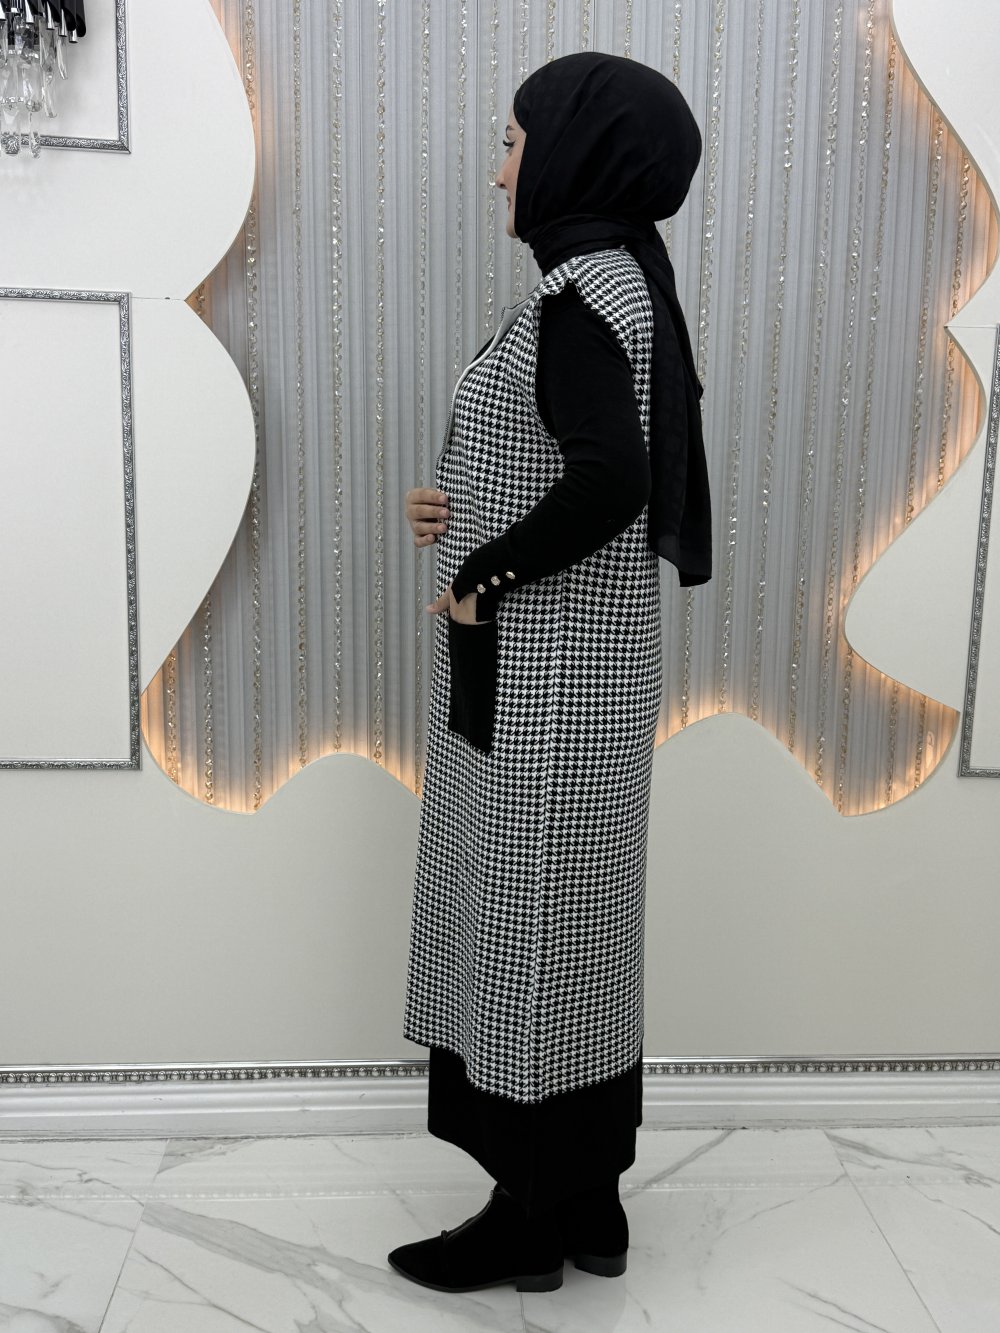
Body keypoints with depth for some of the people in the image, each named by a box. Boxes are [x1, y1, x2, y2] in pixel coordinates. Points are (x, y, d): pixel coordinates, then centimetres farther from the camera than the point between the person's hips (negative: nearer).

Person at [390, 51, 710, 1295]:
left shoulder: (579, 291, -15)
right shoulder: (619, 283, 14)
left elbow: (608, 484, -30)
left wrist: (482, 576, -16)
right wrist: (465, 513, 5)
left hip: (542, 674, -9)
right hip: (560, 671, 10)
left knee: (530, 926, 3)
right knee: (568, 932, 15)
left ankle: (535, 1216, 21)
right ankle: (587, 1197, 30)